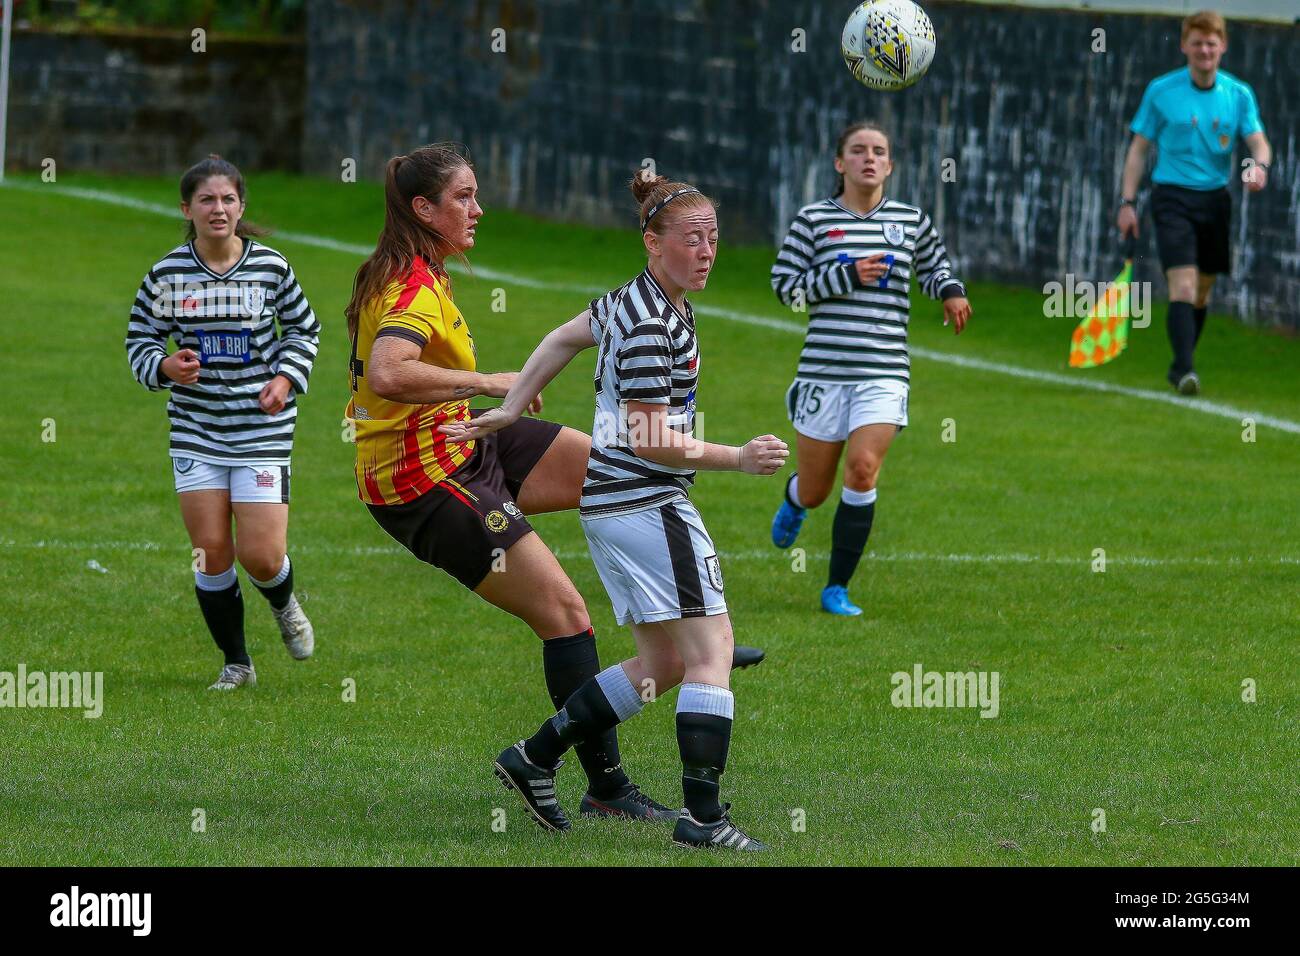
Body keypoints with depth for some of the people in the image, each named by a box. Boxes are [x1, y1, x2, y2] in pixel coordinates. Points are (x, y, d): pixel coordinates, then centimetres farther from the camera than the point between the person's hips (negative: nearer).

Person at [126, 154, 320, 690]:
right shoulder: (167, 275, -4)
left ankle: (285, 605, 30)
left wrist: (286, 377, -6)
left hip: (262, 430, -1)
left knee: (260, 556, -7)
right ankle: (236, 664, 19)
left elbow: (303, 328, 10)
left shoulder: (271, 268, -5)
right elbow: (140, 338, 6)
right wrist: (164, 368, -15)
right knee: (211, 553, 0)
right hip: (196, 431, 1)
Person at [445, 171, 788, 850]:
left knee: (662, 663, 14)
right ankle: (703, 816, -15)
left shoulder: (634, 300, 11)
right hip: (646, 503, -10)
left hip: (610, 504, 10)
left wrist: (509, 411, 31)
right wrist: (738, 459, -24)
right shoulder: (651, 325, -19)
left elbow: (562, 339, 25)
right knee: (710, 649, -11)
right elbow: (652, 441, -21)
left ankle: (534, 758, 18)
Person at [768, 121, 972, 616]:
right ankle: (794, 501, 50)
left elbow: (934, 264, 27)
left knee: (862, 470, -18)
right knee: (816, 490, 8)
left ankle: (837, 589, -6)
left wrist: (951, 291, 5)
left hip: (884, 374, 1)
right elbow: (785, 285, -3)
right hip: (823, 371, -1)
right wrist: (848, 275, -13)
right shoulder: (813, 220, 1)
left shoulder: (911, 221, 8)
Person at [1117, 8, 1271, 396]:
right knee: (1183, 287, -18)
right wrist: (1127, 201, -3)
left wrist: (1259, 165, -28)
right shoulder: (1161, 91, -1)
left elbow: (1259, 141, -4)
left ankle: (1179, 367, 27)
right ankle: (1186, 370, -25)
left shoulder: (1239, 94, 4)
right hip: (1173, 197, -3)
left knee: (1202, 292, 11)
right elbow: (1139, 148, 3)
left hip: (1215, 199, 3)